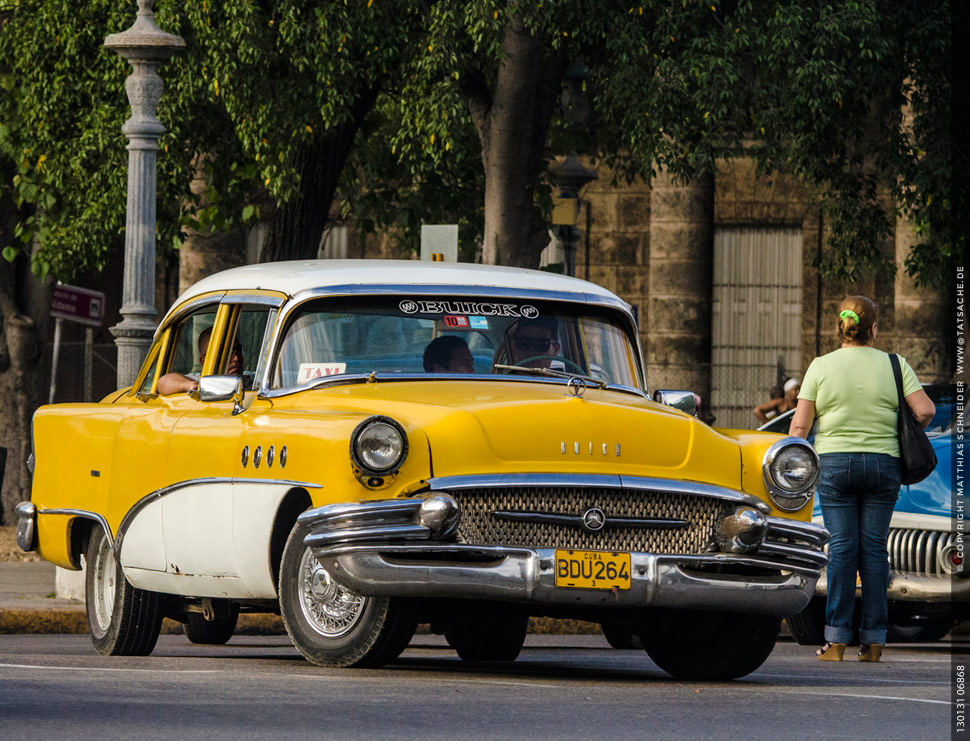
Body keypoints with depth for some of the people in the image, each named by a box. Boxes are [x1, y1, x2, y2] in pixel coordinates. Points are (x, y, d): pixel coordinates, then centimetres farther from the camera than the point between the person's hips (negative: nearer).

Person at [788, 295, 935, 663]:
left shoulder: (821, 367, 1)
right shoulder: (894, 365, 1)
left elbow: (800, 425, -2)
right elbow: (925, 411, -5)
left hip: (834, 463, 0)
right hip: (883, 464, 1)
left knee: (842, 547, 0)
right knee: (874, 547, 4)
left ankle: (836, 639, -6)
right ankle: (873, 641, 3)